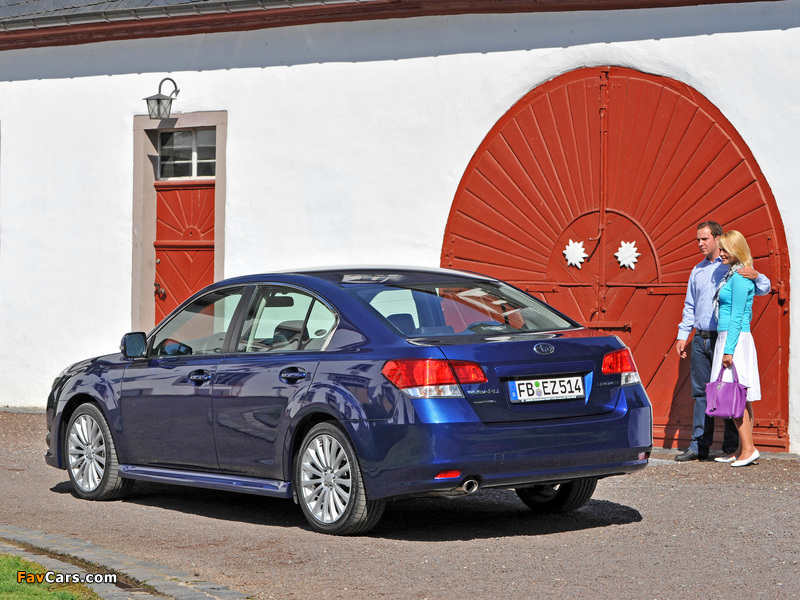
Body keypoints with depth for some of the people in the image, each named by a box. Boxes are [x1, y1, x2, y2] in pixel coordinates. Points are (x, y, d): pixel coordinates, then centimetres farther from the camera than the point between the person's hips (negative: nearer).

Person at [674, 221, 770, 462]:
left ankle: (731, 447, 2)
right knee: (701, 392, 6)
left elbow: (764, 289, -4)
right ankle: (699, 445, 10)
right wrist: (683, 335, 14)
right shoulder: (697, 271, 18)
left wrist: (756, 276, -24)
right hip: (701, 340, 5)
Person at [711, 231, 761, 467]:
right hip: (728, 338, 10)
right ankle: (743, 449, 11)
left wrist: (729, 349, -20)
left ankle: (748, 449, -10)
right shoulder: (732, 274, 16)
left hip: (735, 340, -10)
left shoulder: (740, 277, -14)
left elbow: (737, 317, -18)